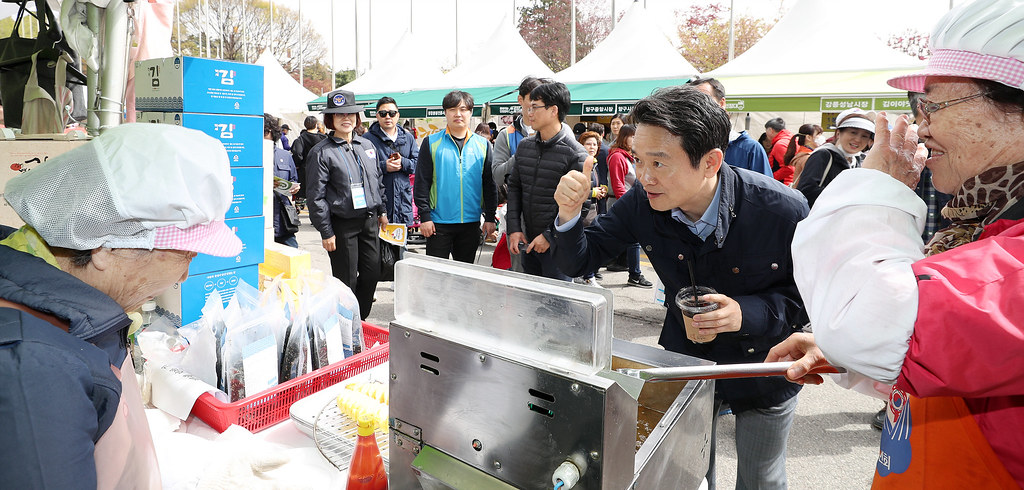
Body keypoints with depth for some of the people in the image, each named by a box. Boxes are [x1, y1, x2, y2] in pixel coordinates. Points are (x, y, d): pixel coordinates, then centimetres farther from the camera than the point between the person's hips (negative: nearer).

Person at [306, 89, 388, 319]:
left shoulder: (367, 146, 12)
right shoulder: (321, 152, -7)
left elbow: (378, 181, 22)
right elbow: (316, 196, -9)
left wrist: (382, 210, 17)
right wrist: (326, 232, -11)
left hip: (369, 220, 6)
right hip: (342, 224, -6)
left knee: (372, 272, 9)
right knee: (346, 279, 1)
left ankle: (360, 320, 28)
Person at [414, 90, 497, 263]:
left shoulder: (483, 144, 7)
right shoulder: (431, 143, 1)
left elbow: (490, 184, 8)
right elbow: (421, 183, -1)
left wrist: (490, 217, 4)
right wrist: (424, 216, -8)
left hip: (471, 222, 2)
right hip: (439, 222, -2)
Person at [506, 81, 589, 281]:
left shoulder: (575, 154, -12)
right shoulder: (524, 146, 8)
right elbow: (514, 188, 12)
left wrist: (549, 236, -16)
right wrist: (514, 229, 2)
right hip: (528, 242, 6)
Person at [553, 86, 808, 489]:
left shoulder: (784, 211, -29)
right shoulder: (641, 203, -21)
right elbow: (578, 261, -13)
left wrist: (747, 313, -34)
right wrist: (569, 214, -34)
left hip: (764, 366, -2)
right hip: (683, 361, 2)